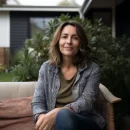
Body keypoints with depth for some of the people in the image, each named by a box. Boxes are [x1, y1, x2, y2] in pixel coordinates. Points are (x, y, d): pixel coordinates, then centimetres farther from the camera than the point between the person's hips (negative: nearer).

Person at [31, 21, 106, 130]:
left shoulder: (92, 69, 1)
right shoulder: (46, 68, 8)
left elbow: (87, 102, -12)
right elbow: (37, 102, 4)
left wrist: (58, 112, -29)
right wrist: (41, 117, -21)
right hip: (53, 121, 1)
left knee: (64, 115, -35)